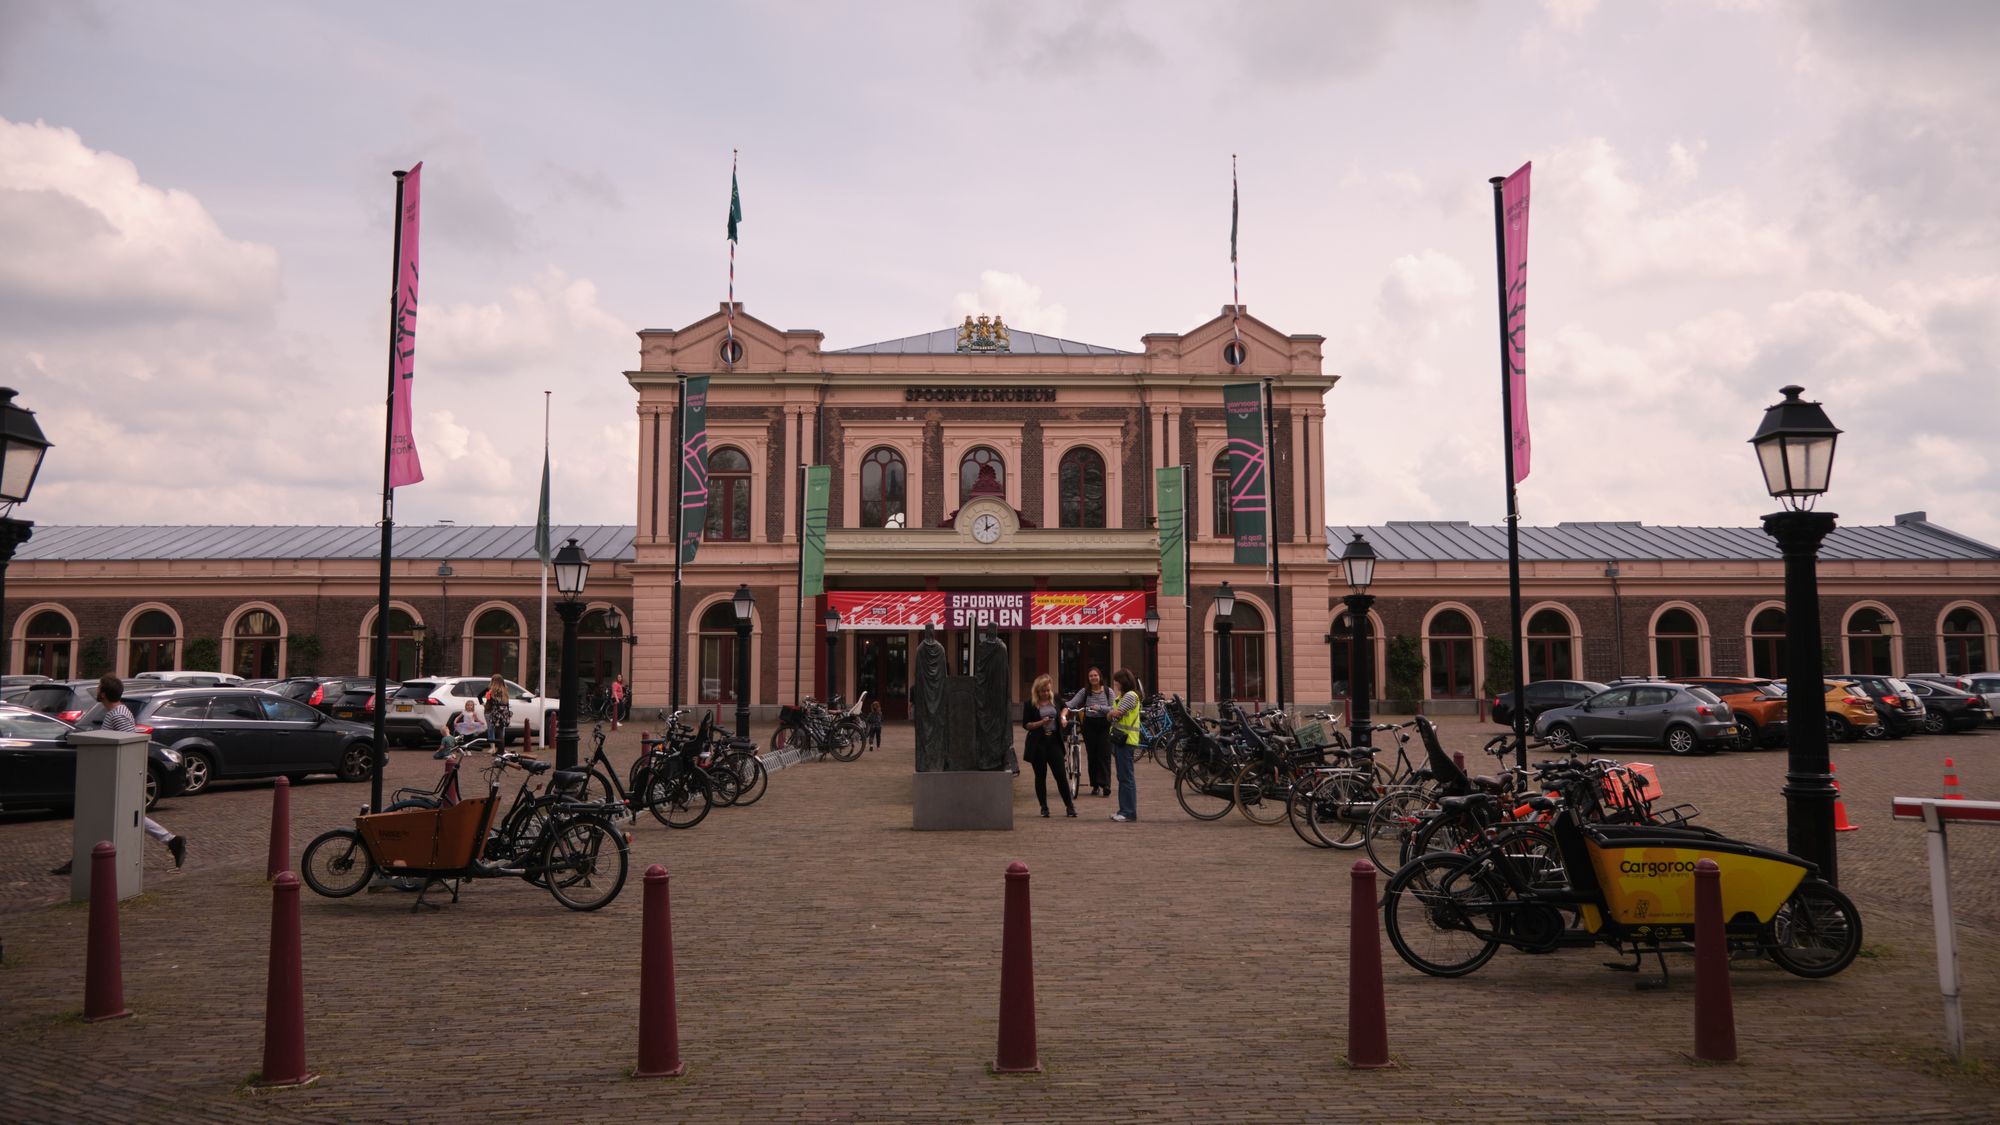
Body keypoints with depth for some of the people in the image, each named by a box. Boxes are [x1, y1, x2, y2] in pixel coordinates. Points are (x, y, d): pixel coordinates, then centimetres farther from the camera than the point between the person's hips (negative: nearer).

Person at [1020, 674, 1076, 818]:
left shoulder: (1055, 700, 5)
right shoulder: (1030, 704, -5)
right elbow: (1025, 724, -6)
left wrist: (1063, 716, 6)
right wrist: (1041, 723, -19)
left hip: (1054, 741, 2)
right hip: (1038, 743, -2)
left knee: (1061, 775, 0)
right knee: (1040, 776, 6)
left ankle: (1070, 805, 9)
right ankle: (1044, 807, 17)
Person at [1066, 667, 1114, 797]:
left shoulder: (1108, 691, 2)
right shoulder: (1084, 692, 4)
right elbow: (1071, 703, -7)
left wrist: (1100, 708, -18)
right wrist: (1065, 710, -27)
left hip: (1104, 725, -2)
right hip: (1089, 725, 2)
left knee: (1104, 755, -7)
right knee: (1092, 756, 5)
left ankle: (1105, 785, -7)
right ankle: (1095, 785, 14)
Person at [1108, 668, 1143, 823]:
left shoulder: (1130, 695, -13)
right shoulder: (1122, 696, 19)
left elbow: (1116, 713, -16)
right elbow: (1112, 714, 16)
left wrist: (1111, 712, 3)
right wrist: (1112, 713, -4)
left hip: (1126, 740, -10)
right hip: (1120, 739, 10)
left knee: (1126, 777, -8)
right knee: (1122, 777, 13)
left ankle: (1130, 812, -6)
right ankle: (1124, 810, 19)